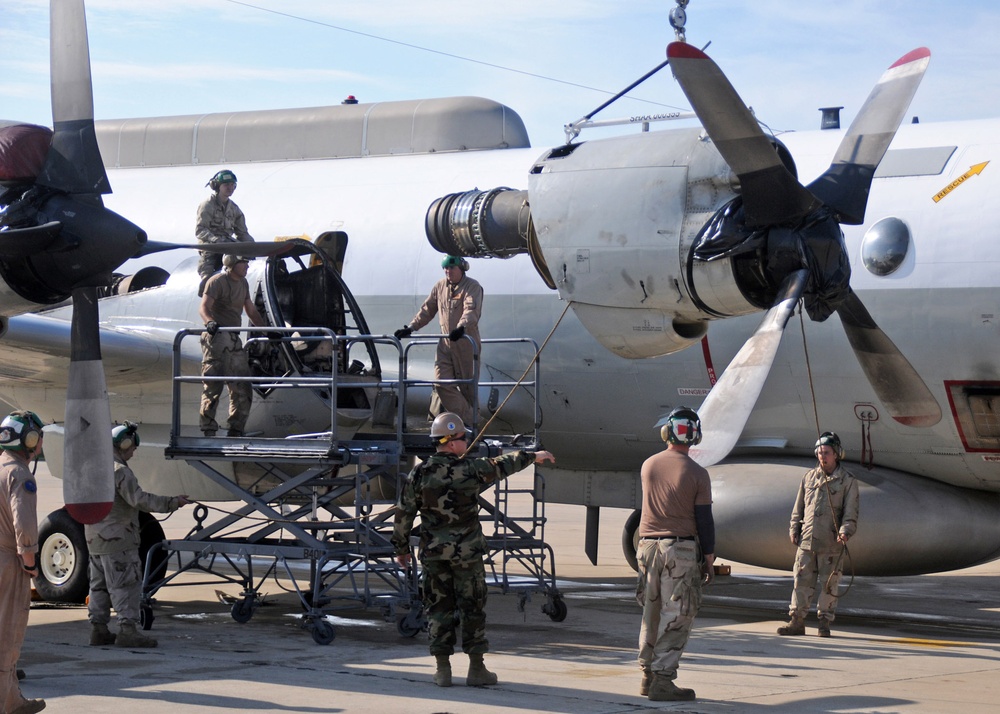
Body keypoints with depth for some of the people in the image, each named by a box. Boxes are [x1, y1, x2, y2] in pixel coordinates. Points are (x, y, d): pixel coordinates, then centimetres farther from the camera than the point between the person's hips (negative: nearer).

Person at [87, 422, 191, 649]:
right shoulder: (119, 471, -17)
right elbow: (139, 499, -22)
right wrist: (172, 503, -18)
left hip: (94, 537, 9)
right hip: (117, 538, -9)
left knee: (99, 585, 14)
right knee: (127, 584, -6)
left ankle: (98, 629, 17)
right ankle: (127, 630, -9)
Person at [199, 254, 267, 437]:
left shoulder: (243, 283, 19)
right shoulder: (217, 281, -8)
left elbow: (251, 310, 27)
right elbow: (204, 307, -19)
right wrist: (210, 321, -39)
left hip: (234, 339, 9)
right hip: (216, 338, -9)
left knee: (242, 388, 8)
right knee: (213, 386, -10)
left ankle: (236, 430, 16)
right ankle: (208, 430, -8)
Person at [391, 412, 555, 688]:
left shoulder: (419, 474, -4)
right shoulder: (471, 469, -10)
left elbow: (404, 513, 0)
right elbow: (503, 466, 6)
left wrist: (401, 548, 13)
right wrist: (533, 456, 23)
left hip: (434, 553, 2)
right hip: (467, 552, -2)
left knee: (439, 609, 9)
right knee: (473, 609, 8)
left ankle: (443, 670, 9)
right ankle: (477, 669, 12)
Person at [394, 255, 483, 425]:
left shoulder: (472, 287, -6)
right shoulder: (440, 287, 13)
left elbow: (471, 310, -22)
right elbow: (427, 310, 19)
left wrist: (461, 327, -41)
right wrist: (410, 328, 8)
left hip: (467, 344, -5)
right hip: (445, 344, 5)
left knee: (467, 387, 1)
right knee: (442, 384, -9)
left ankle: (470, 422, 13)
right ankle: (467, 420, -7)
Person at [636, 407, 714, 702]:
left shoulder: (648, 465, 4)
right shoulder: (697, 474, -8)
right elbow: (704, 520, -7)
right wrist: (709, 559, 0)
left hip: (648, 544, 5)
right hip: (681, 548, -5)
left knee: (651, 612, 15)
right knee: (676, 617, -1)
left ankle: (647, 675, 20)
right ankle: (663, 680, -5)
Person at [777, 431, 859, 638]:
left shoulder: (848, 481, 1)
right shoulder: (809, 477, 12)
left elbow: (850, 511, -4)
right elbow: (799, 507, 16)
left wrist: (845, 531, -19)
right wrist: (794, 530, 8)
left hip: (831, 544, -3)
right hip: (806, 541, 3)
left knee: (829, 584, 1)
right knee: (801, 581, 2)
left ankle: (824, 622, 10)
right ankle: (797, 621, 7)